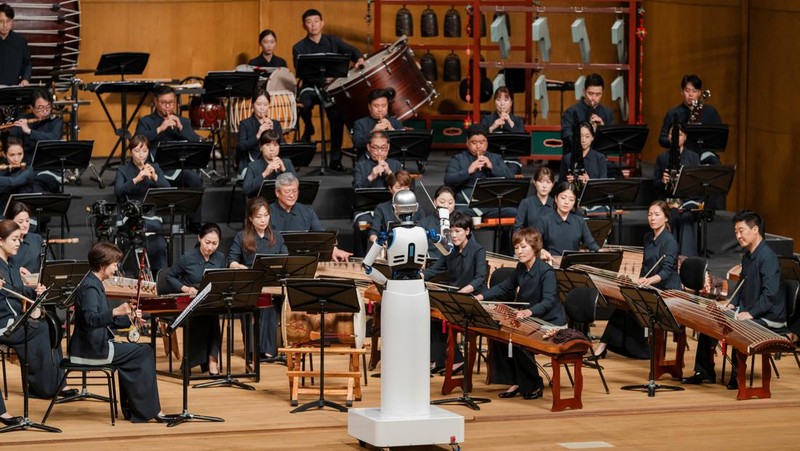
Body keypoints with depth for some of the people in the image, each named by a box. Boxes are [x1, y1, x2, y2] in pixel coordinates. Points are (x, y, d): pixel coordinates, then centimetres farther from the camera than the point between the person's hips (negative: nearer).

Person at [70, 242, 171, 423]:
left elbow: (104, 321, 21)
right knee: (144, 353, -6)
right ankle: (149, 409, 0)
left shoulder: (94, 285, 16)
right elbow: (90, 319, -31)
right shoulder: (90, 287, -16)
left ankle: (130, 408, 17)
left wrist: (129, 317, 9)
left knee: (140, 352, 18)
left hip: (94, 345, 10)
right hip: (92, 350, -10)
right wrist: (115, 312, -44)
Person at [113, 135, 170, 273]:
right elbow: (118, 191, -13)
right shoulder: (123, 170, 6)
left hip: (152, 213, 2)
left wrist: (155, 177, -18)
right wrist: (136, 179, -27)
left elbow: (168, 190, -1)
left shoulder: (155, 168, 13)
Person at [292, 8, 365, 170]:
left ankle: (336, 159, -10)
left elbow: (350, 50, -5)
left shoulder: (333, 41, 9)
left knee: (337, 116, -24)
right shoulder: (299, 48, 2)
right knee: (304, 104, -35)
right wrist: (321, 77, -27)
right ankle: (308, 128, 0)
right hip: (311, 86, -1)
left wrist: (359, 59, -29)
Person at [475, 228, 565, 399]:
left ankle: (533, 386, -6)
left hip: (551, 323, -8)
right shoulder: (521, 268, 4)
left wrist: (529, 311, -53)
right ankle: (515, 382, 2)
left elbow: (548, 301, -33)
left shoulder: (546, 271, -21)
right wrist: (481, 297, -1)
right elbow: (504, 287, 15)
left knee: (520, 342, -27)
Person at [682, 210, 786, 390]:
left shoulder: (767, 257, -19)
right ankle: (704, 372, 14)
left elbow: (770, 293, -27)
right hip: (748, 310, 10)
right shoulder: (747, 255, 11)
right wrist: (733, 303, 8)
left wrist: (750, 313, -31)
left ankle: (737, 377, -16)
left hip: (769, 317, -10)